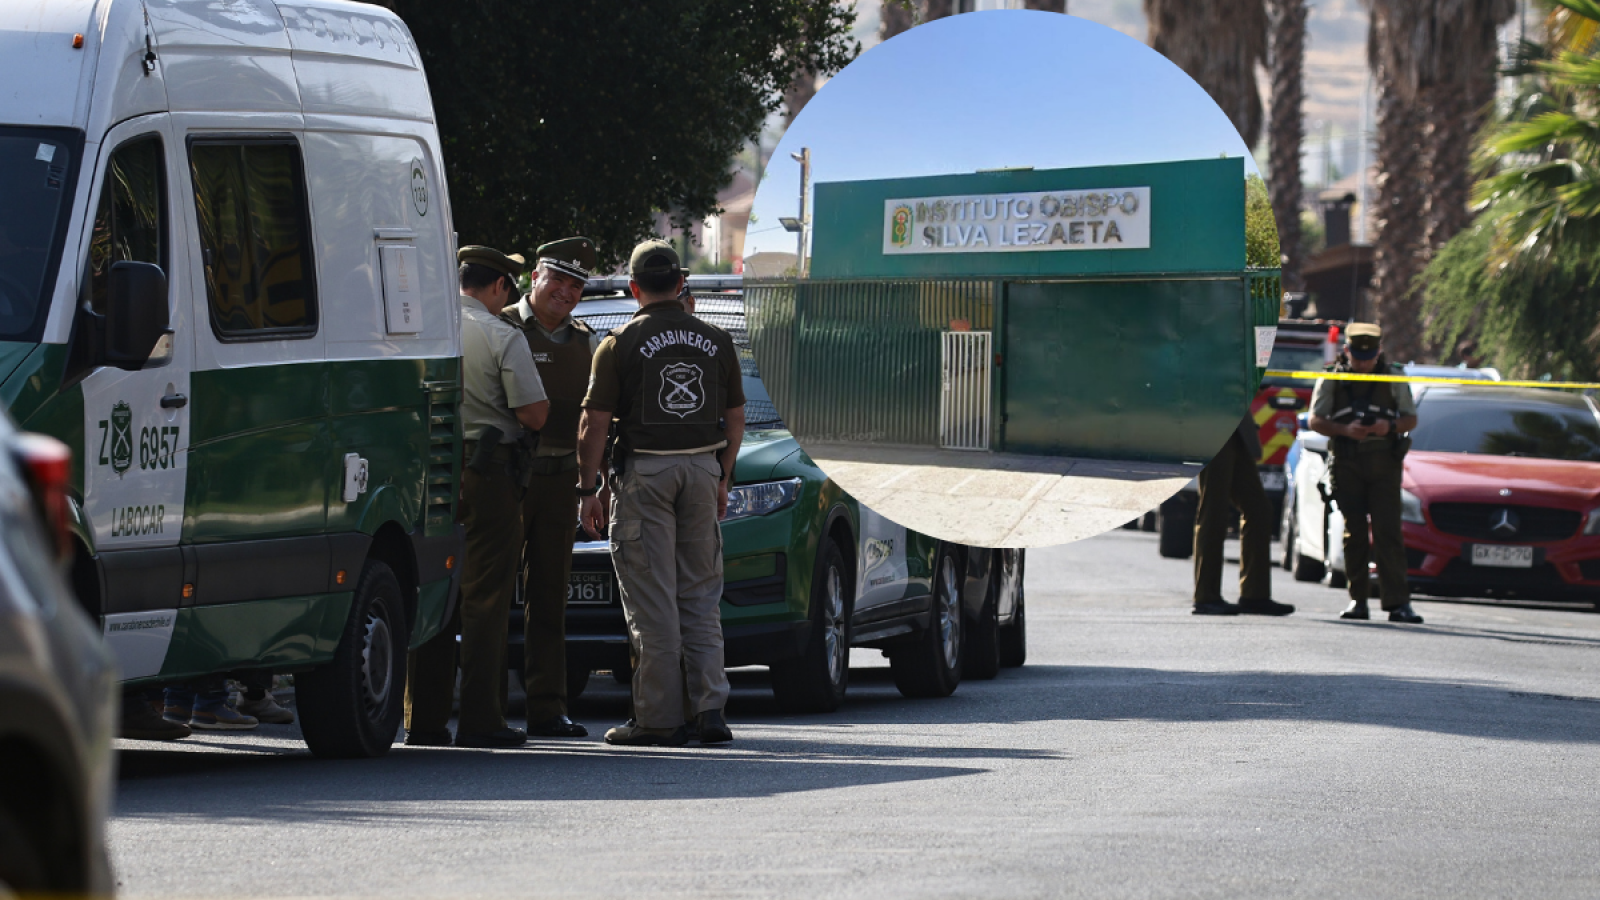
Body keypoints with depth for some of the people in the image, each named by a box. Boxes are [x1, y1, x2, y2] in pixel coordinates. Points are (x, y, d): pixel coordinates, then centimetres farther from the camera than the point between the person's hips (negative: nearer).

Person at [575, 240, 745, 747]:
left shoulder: (621, 344, -5)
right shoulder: (716, 342, 8)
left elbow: (594, 424, -7)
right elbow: (735, 419, 13)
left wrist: (587, 490, -1)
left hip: (644, 474, -4)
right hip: (702, 469, 4)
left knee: (652, 598, -2)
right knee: (701, 595, 11)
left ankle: (660, 717, -3)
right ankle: (709, 707, 3)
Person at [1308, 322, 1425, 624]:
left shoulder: (1393, 378, 10)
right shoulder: (1332, 381, 8)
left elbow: (1411, 418, 10)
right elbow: (1316, 421, 2)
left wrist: (1391, 426, -12)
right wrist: (1345, 430, -16)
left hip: (1384, 463, -1)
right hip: (1347, 463, 1)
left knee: (1388, 531, -10)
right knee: (1354, 532, -1)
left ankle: (1398, 602, -15)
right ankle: (1358, 601, 5)